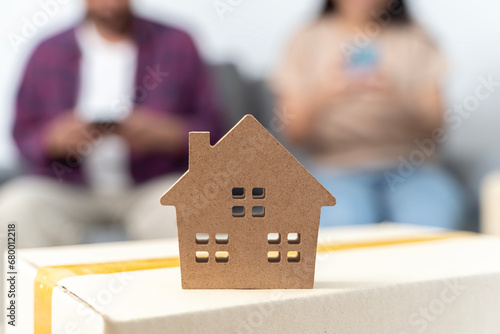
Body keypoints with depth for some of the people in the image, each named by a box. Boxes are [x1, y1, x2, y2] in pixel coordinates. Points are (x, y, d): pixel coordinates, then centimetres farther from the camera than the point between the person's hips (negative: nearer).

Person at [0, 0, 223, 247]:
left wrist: (163, 134, -18)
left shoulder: (175, 45, 4)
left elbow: (209, 124, 2)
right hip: (68, 189, 2)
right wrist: (55, 140, -15)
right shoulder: (48, 53, 7)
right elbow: (23, 133, 8)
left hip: (154, 188, -1)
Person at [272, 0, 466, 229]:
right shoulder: (309, 41, 6)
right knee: (341, 222, -30)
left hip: (411, 169, 1)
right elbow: (294, 133, -1)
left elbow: (434, 126, 0)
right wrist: (322, 96, -21)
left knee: (432, 220, -27)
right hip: (337, 169, -1)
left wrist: (399, 96, -20)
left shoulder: (414, 38, 8)